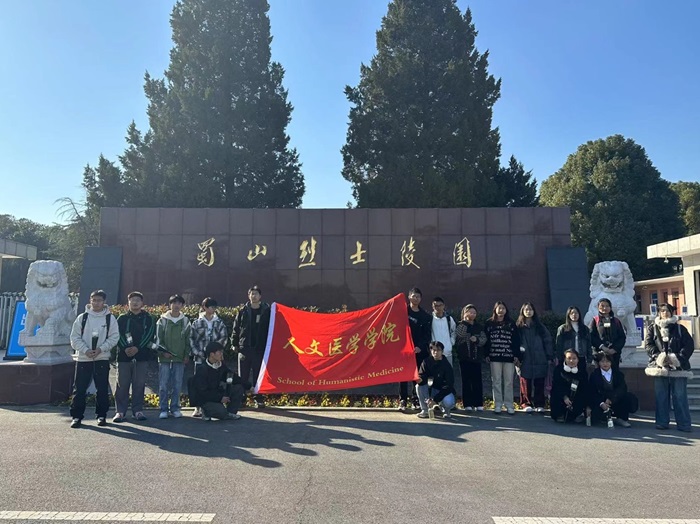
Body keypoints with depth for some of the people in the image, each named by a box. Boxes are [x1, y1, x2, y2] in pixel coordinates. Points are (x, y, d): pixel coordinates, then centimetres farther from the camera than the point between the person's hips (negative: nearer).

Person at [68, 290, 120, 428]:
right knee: (79, 389, 2)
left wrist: (101, 349, -14)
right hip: (83, 358, 0)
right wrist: (86, 350, -13)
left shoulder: (110, 318, 2)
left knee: (102, 389, 5)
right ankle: (76, 416, 13)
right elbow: (75, 338, 1)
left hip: (102, 358, 0)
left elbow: (114, 337, -1)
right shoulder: (82, 317, 3)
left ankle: (101, 415, 17)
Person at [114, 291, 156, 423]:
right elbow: (118, 334, -2)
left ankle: (138, 410, 12)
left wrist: (137, 348, -14)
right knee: (122, 384, 2)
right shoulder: (122, 318, 9)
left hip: (142, 355, 0)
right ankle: (120, 411, 10)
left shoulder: (148, 319, 8)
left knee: (139, 384, 4)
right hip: (124, 355, 0)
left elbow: (149, 335, -2)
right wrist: (125, 348, -17)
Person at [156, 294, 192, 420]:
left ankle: (175, 408, 13)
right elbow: (158, 338, 1)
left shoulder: (185, 321, 7)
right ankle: (164, 409, 8)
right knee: (163, 385, 0)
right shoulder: (163, 320, 3)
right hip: (164, 358, -1)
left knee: (177, 385, 4)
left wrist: (187, 355, 2)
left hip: (180, 358, 1)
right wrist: (163, 351, -10)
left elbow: (188, 339, 8)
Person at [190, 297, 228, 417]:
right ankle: (198, 407, 12)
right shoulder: (197, 323, 3)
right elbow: (191, 339, 2)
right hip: (200, 358, 0)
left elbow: (223, 338, 1)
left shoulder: (219, 323, 4)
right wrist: (197, 352, -8)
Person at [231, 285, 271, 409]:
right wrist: (234, 343, 1)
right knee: (243, 376, 5)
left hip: (260, 348, -1)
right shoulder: (243, 311, 4)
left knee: (258, 375, 7)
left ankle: (258, 399, 16)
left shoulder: (266, 311, 1)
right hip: (244, 347, 1)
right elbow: (236, 328, 6)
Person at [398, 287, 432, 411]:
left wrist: (420, 346, -9)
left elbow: (427, 334, 5)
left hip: (419, 350, 2)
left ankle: (417, 401, 10)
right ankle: (402, 401, 1)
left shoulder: (425, 315, 10)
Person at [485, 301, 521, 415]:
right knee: (496, 381, 4)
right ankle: (498, 405, 11)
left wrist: (517, 355, -3)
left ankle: (509, 405, 11)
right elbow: (486, 339, 3)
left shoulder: (511, 323, 7)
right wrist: (487, 354, -3)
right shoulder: (489, 323, 6)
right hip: (495, 356, 0)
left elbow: (516, 340, 4)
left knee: (508, 382, 3)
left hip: (509, 356, 0)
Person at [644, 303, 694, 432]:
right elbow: (648, 344, 2)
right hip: (660, 365, 0)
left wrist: (679, 358, -12)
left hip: (678, 366, 0)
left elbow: (689, 345, 3)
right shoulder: (652, 328, 11)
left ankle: (684, 424, 5)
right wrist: (658, 356, -14)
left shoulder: (680, 328, 11)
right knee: (661, 396, 3)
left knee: (680, 395, -1)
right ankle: (662, 422, 9)